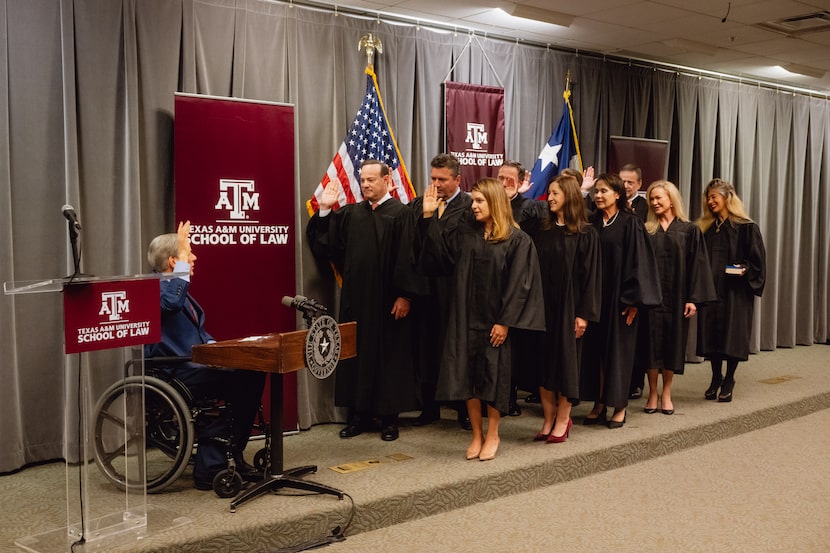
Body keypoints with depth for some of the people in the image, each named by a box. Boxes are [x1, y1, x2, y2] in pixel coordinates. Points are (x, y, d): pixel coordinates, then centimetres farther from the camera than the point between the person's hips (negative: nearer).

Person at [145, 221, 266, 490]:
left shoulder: (178, 287, 22)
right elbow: (171, 302, -34)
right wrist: (182, 257, -25)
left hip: (192, 367, 9)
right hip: (173, 374, -9)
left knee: (253, 375, -10)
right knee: (238, 383, -23)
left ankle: (232, 455, -5)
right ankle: (210, 466, -9)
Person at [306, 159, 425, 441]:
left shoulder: (401, 213, -5)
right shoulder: (350, 213, 10)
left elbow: (407, 257, -10)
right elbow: (325, 244, 6)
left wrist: (404, 295, -14)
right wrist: (325, 211, -3)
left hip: (387, 300, -5)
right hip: (356, 299, 5)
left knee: (389, 356, 4)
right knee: (357, 354, 9)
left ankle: (389, 417, 13)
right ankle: (359, 414, 19)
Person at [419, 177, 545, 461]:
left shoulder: (517, 240, -8)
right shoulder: (464, 234, 7)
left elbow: (519, 284, -11)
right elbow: (438, 252, 4)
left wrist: (505, 321, -14)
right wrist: (428, 217, -3)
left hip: (495, 320, -4)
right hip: (466, 317, 4)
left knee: (493, 373, 5)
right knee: (468, 373, 7)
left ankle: (492, 435, 21)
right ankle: (477, 435, 20)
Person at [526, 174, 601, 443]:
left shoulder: (585, 233, -5)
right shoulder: (542, 230, 7)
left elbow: (590, 274, -8)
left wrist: (584, 313, -12)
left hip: (568, 306, -4)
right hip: (542, 305, 5)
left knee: (565, 360, 3)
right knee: (544, 360, 7)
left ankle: (562, 420, 15)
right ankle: (549, 420, 17)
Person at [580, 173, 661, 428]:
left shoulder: (630, 223, -7)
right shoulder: (592, 223, 8)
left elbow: (639, 261, -11)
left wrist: (634, 299, -15)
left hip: (618, 297, -5)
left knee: (618, 348, 3)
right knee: (595, 348, 7)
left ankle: (620, 406, 13)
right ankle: (599, 403, 16)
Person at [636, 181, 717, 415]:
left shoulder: (689, 230, 2)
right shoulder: (646, 231, 5)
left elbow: (697, 264, -2)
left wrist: (693, 298, -8)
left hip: (676, 296, -1)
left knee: (672, 343, 6)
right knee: (651, 343, 2)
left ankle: (666, 394, 17)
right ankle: (653, 393, 13)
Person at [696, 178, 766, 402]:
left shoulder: (746, 227, -5)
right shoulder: (706, 227, 10)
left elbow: (757, 259, -5)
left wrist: (745, 270, -21)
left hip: (736, 290, -4)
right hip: (710, 288, 5)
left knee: (732, 334, -1)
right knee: (711, 333, 6)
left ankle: (729, 380, 12)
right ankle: (716, 378, 19)